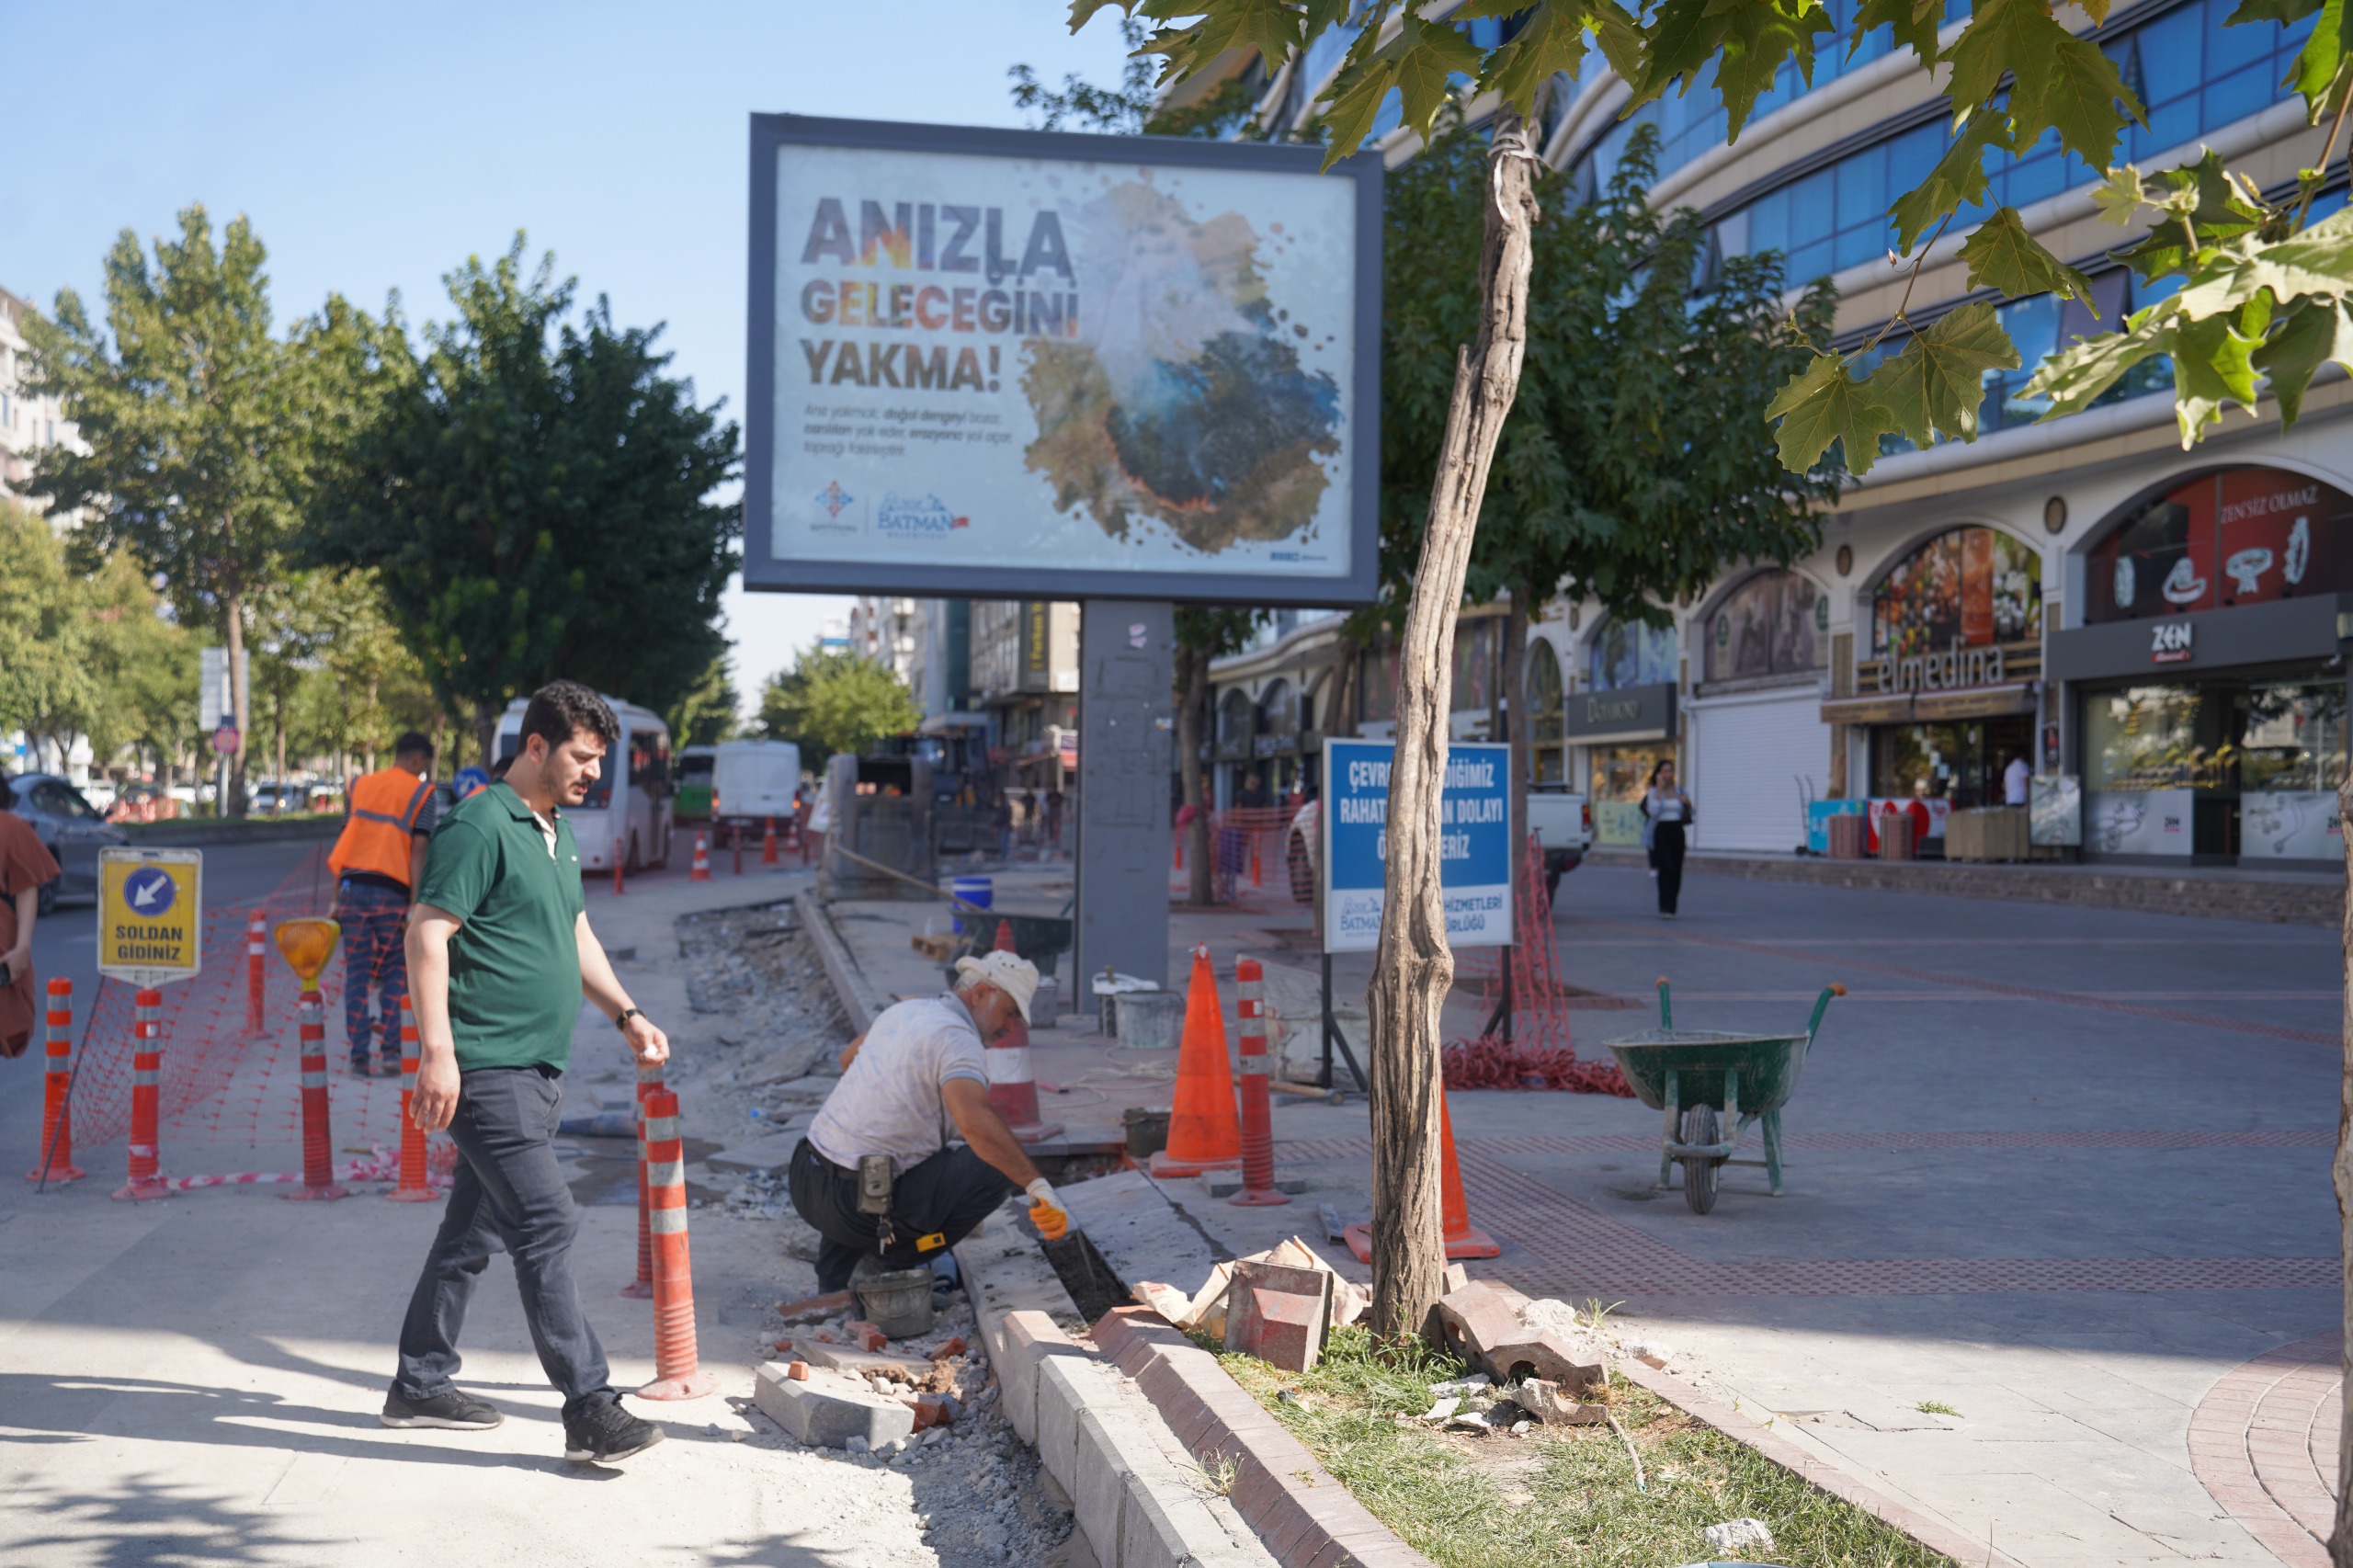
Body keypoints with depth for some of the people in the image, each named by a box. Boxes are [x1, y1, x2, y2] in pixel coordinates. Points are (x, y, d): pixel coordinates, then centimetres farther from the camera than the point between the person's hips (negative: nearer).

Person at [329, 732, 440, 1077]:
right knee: (395, 971, 9)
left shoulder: (361, 785, 17)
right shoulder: (423, 793, 4)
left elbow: (345, 841, 14)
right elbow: (417, 851, -5)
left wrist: (336, 899, 15)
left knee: (356, 972, 6)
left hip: (353, 886, 3)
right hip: (392, 891, -3)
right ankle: (390, 1049, 0)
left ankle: (359, 1056, 2)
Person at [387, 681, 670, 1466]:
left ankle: (420, 1385, 26)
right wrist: (437, 1053, -22)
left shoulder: (558, 831, 17)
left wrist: (626, 1014, 18)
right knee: (546, 1227, -11)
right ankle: (589, 1409, -10)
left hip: (539, 1069, 10)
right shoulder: (480, 826, -12)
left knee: (474, 1231, 15)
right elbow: (426, 935, -17)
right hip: (488, 1068, -10)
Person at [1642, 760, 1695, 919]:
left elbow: (1688, 816, 19)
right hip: (1661, 833, -4)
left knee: (1676, 871, 2)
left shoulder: (1680, 792, 13)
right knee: (1666, 868, -18)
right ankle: (1664, 908, -18)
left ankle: (1671, 908, 11)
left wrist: (1688, 804, -2)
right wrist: (1659, 788, -13)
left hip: (1677, 833, 4)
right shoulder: (1653, 792, 1)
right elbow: (1652, 810, -18)